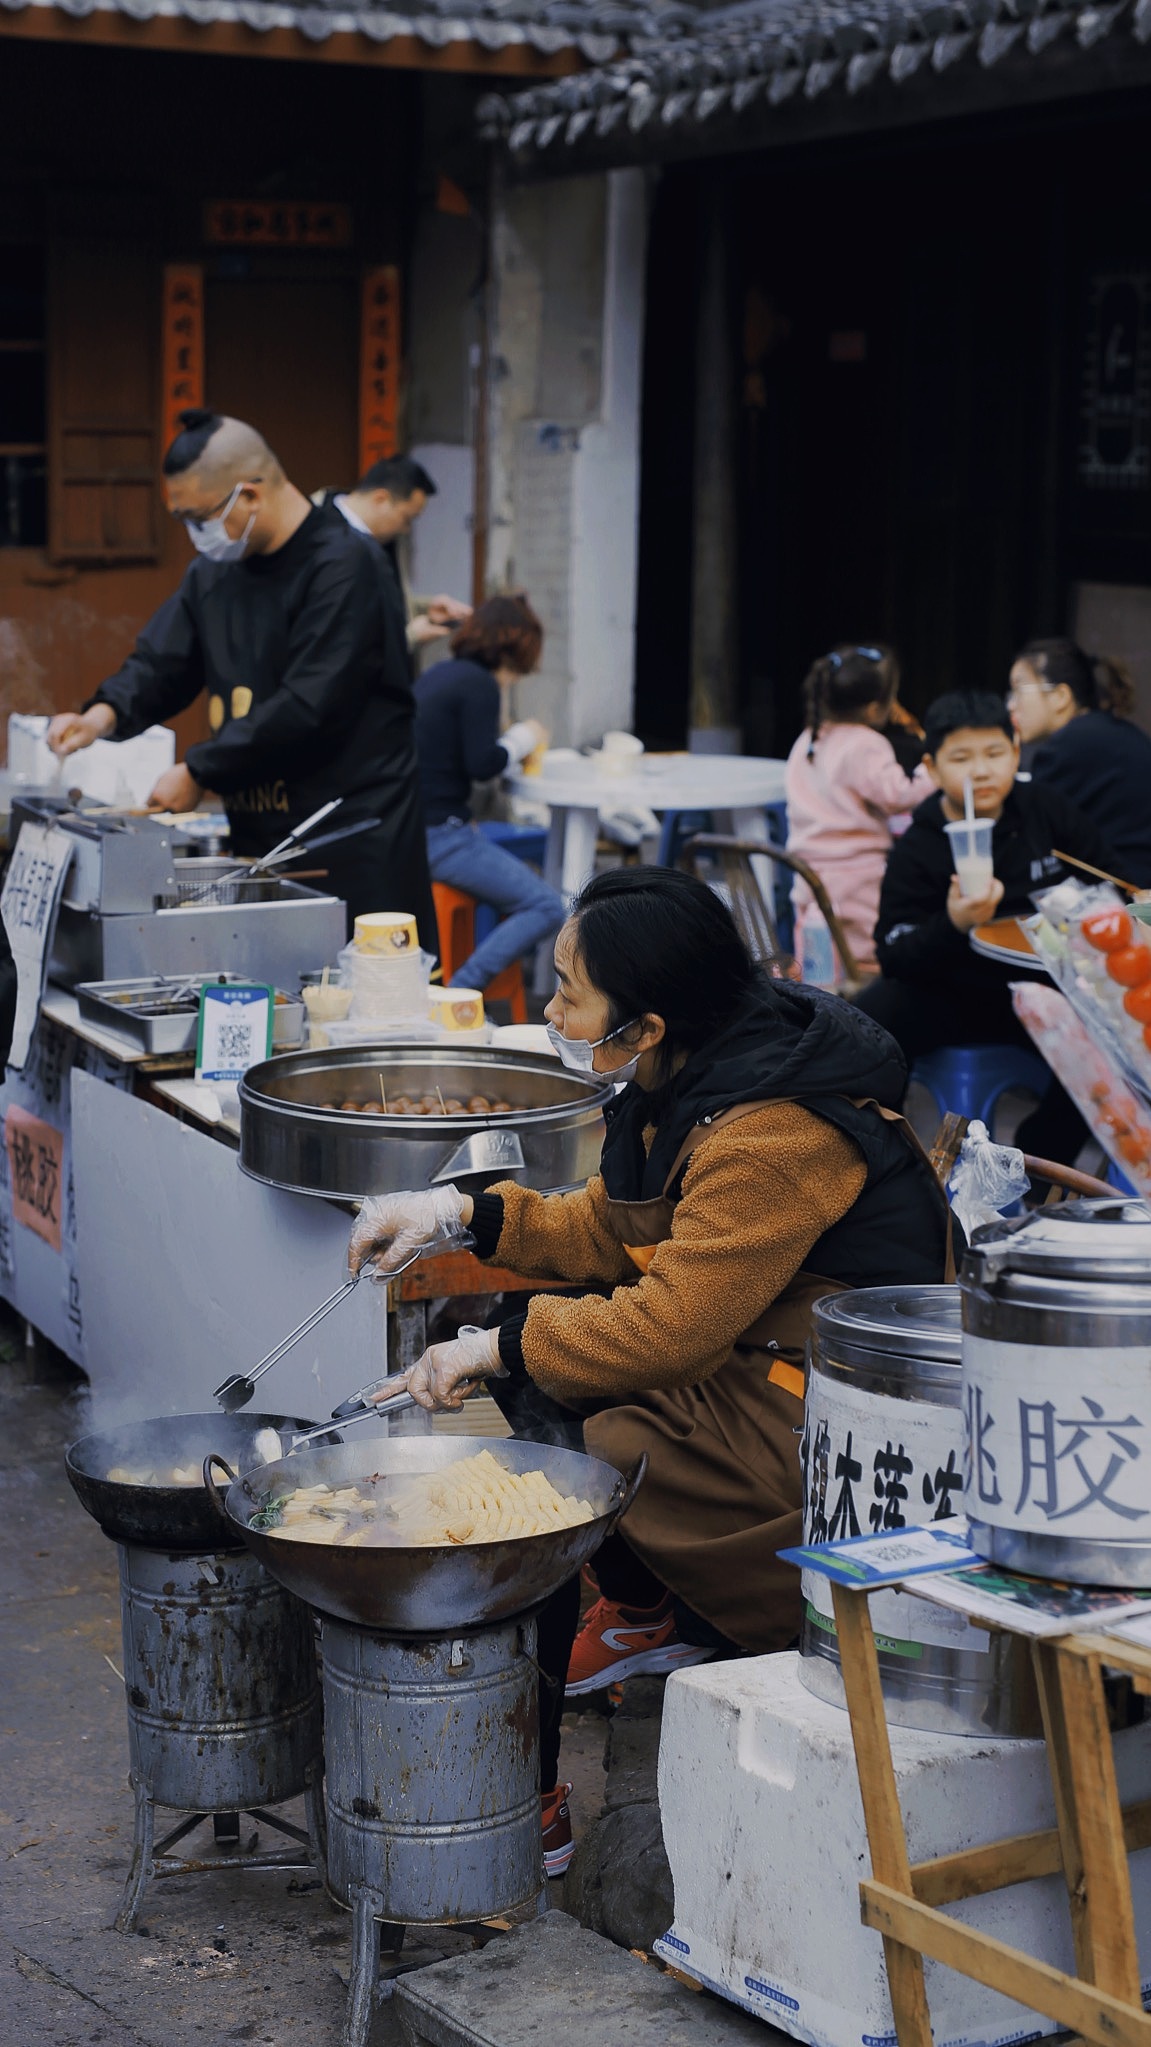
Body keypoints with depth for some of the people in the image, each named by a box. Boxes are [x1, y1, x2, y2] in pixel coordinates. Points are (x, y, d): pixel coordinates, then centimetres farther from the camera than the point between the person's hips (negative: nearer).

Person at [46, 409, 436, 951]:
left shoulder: (340, 568, -14)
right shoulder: (215, 571, 13)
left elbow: (306, 707, -20)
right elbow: (161, 663, 14)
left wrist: (199, 772, -16)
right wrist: (107, 713, -8)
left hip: (355, 838, -7)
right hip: (258, 834, 7)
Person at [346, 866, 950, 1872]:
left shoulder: (771, 1139, -26)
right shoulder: (697, 1081, 3)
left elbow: (665, 1327, -26)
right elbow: (609, 1231, 14)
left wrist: (496, 1348, -16)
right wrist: (462, 1209, 3)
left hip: (824, 1439, -10)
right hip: (749, 1367, 10)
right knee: (536, 1370, 9)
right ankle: (656, 1611, 19)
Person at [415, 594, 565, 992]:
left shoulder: (440, 674, 16)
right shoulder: (478, 684, -12)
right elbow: (483, 765, -15)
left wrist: (517, 739, 14)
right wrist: (521, 739, 3)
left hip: (414, 826, 10)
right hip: (438, 835, -10)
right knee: (547, 909, -8)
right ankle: (457, 994, -17)